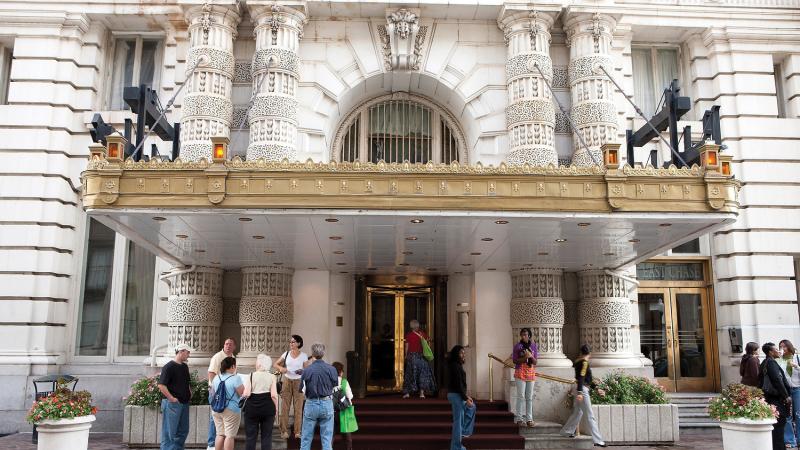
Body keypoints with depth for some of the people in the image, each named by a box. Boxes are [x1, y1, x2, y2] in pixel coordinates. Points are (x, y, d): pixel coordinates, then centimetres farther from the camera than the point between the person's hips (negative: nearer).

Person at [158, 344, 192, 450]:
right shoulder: (169, 366, -12)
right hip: (172, 404, -8)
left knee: (183, 430, 12)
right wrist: (172, 398, -18)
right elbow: (161, 385, -18)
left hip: (184, 403, 8)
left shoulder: (185, 366, 14)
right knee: (170, 431, -1)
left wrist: (190, 392, 13)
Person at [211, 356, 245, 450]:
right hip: (231, 410, -7)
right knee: (229, 436, -2)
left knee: (220, 434, 13)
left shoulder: (216, 378, 6)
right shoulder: (235, 378, -15)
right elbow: (243, 394, -11)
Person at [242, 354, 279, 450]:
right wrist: (275, 409, 2)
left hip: (252, 408, -1)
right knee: (266, 436, 8)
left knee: (251, 436, 8)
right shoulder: (271, 377, -2)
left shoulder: (251, 375, -5)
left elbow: (246, 394, -13)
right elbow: (274, 395, -8)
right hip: (268, 409, 1)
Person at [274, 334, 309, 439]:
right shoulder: (286, 354, 3)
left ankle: (297, 431, 8)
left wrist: (303, 372, -21)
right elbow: (275, 364, 8)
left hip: (298, 382, -2)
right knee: (284, 407, 1)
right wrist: (280, 368, -12)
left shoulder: (303, 356, -2)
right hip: (287, 381, 2)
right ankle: (284, 431, 9)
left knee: (298, 407, 0)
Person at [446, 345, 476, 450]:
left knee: (471, 407, 28)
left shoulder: (456, 365, 13)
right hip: (456, 395, -11)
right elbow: (458, 384, -22)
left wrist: (466, 396, 19)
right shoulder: (455, 366, -18)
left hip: (457, 394, 11)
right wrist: (466, 398, -20)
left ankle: (464, 432, 28)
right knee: (458, 420, -4)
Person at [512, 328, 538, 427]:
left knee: (530, 397, 5)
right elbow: (515, 361, -4)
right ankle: (519, 418, -1)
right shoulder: (517, 346, -1)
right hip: (520, 373, -3)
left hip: (531, 374, 3)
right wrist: (524, 357, -18)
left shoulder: (533, 346, 7)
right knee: (521, 396, -6)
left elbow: (535, 362, 8)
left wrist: (531, 356, -13)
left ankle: (529, 419, 9)